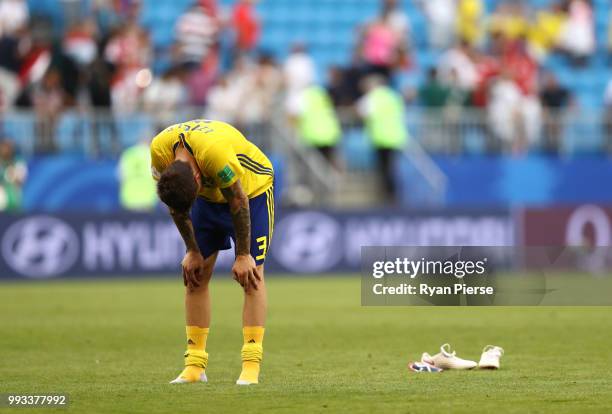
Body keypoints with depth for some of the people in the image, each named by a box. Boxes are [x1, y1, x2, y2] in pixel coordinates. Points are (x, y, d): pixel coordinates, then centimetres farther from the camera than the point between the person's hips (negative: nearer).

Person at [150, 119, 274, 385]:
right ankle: (195, 365, 0)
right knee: (195, 274, -3)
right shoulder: (159, 151, -26)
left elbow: (239, 203, -27)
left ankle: (251, 367, -19)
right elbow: (176, 205, -8)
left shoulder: (216, 153, -42)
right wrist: (192, 251, -4)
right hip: (210, 193, 5)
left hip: (251, 188, -5)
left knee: (250, 273, -15)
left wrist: (243, 256, -17)